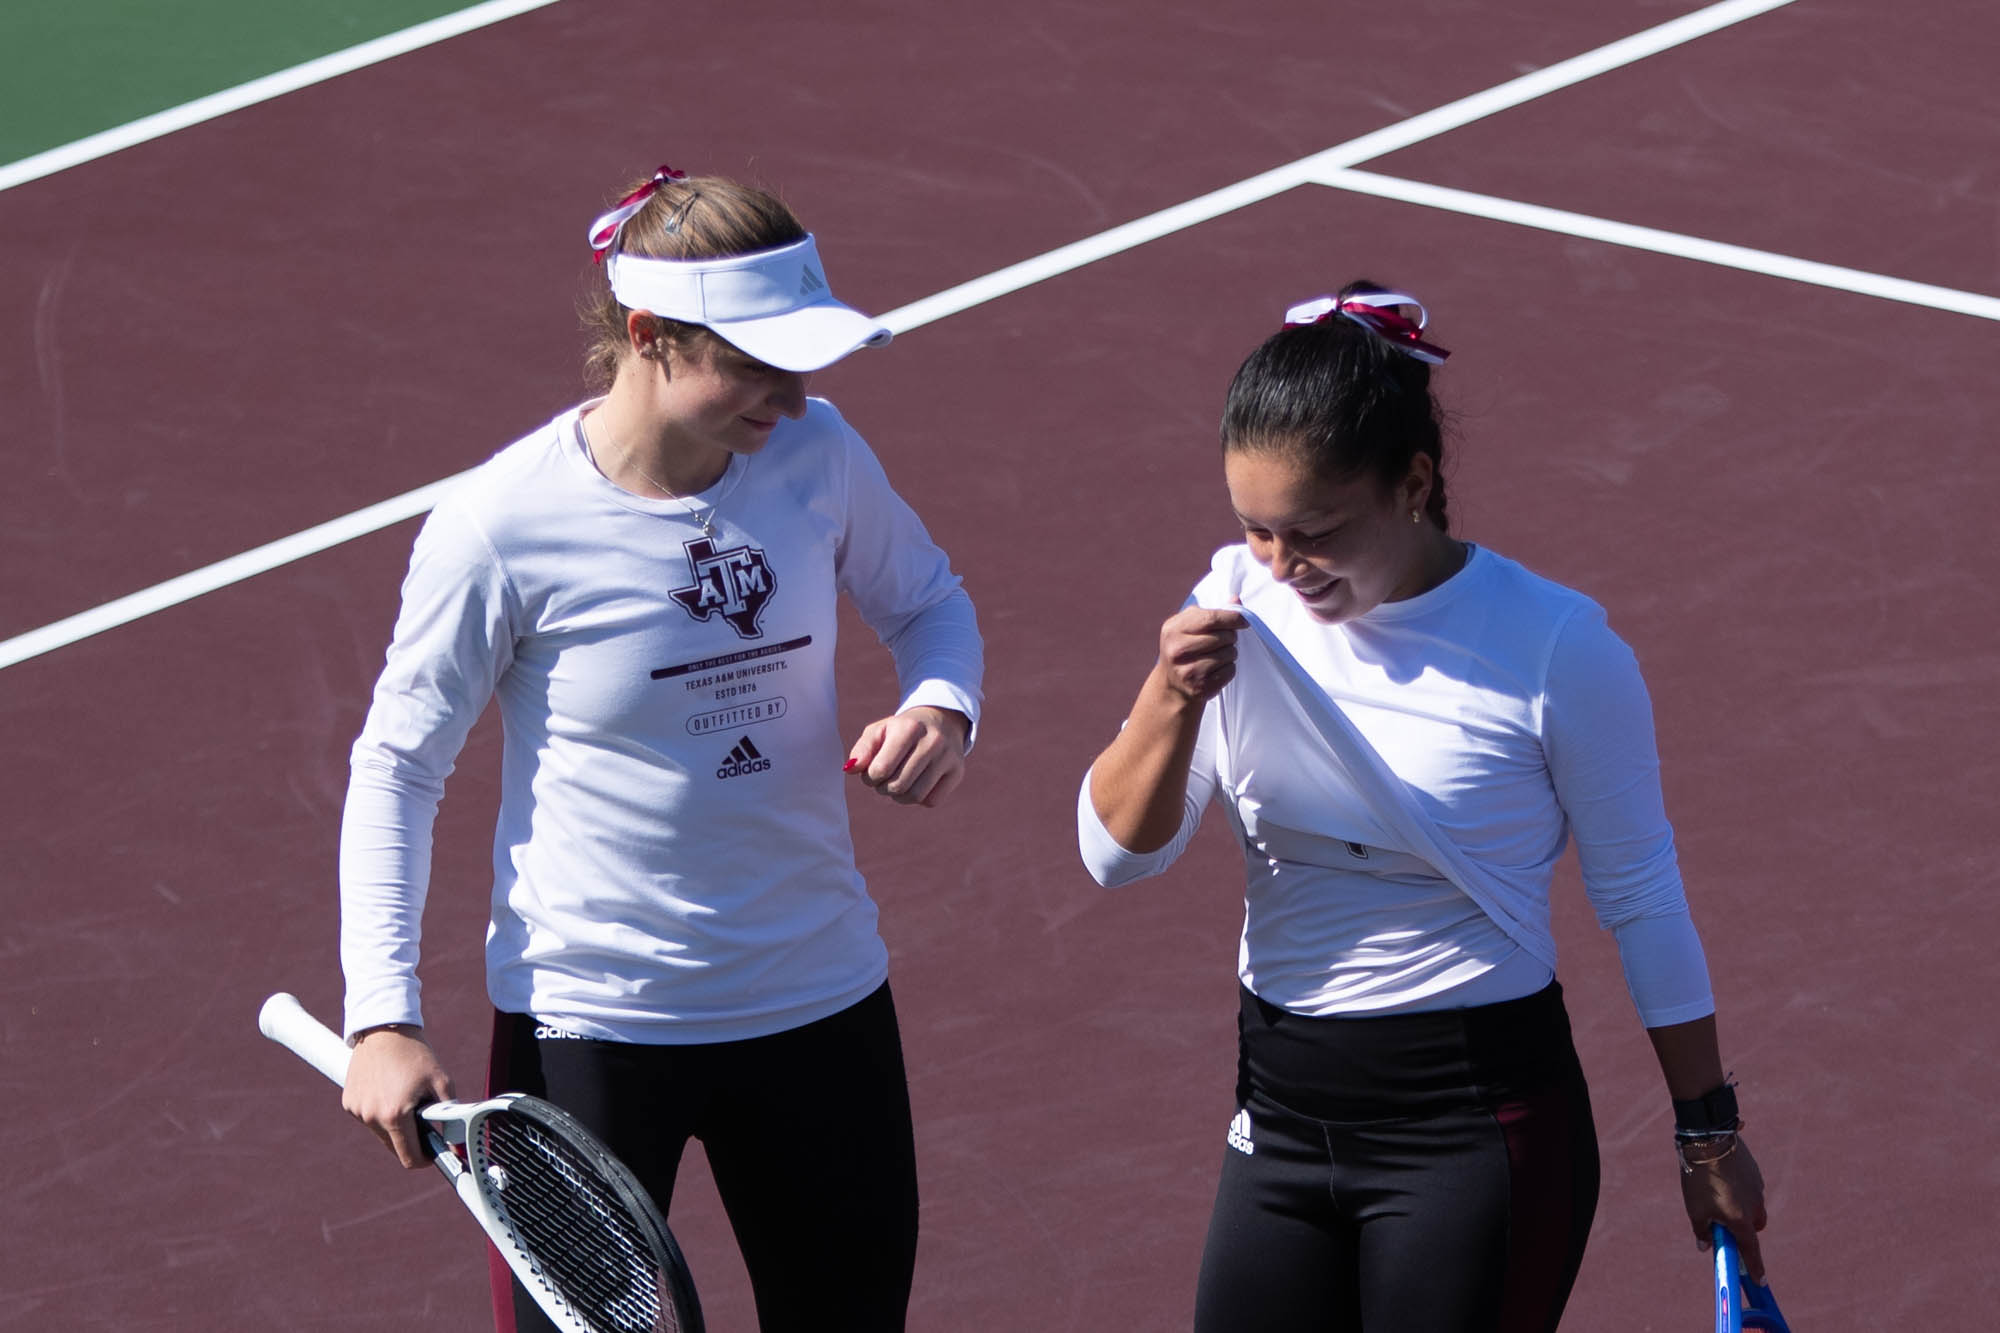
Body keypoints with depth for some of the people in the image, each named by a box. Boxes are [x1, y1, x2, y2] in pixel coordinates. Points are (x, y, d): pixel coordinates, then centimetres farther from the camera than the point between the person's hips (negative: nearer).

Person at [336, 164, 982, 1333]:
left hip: (819, 1003, 4)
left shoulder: (817, 456, -7)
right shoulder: (505, 525, -19)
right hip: (587, 1024, -4)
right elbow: (397, 766, -7)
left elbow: (927, 600, 13)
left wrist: (944, 709, -11)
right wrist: (384, 1019, -13)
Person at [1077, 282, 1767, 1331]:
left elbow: (1641, 898, -3)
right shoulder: (1241, 604, -1)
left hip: (1476, 1127, -5)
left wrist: (1709, 1135, 2)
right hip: (1281, 1114, 5)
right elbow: (1119, 852, -1)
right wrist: (1173, 698, -20)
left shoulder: (1554, 647, -13)